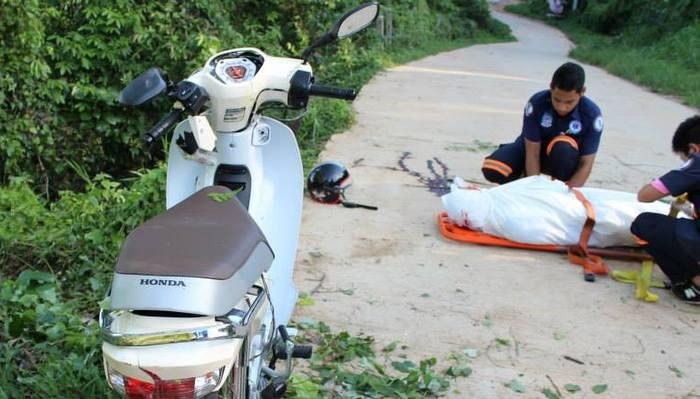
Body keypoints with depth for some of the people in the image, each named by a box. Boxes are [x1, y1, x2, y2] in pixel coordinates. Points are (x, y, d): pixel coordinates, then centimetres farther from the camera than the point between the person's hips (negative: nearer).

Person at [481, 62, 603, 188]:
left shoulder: (591, 114, -26)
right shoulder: (537, 103, -27)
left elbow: (586, 164, -23)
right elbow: (532, 153, -25)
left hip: (562, 161, -1)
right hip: (531, 147, 1)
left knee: (563, 149, -39)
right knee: (492, 169, -27)